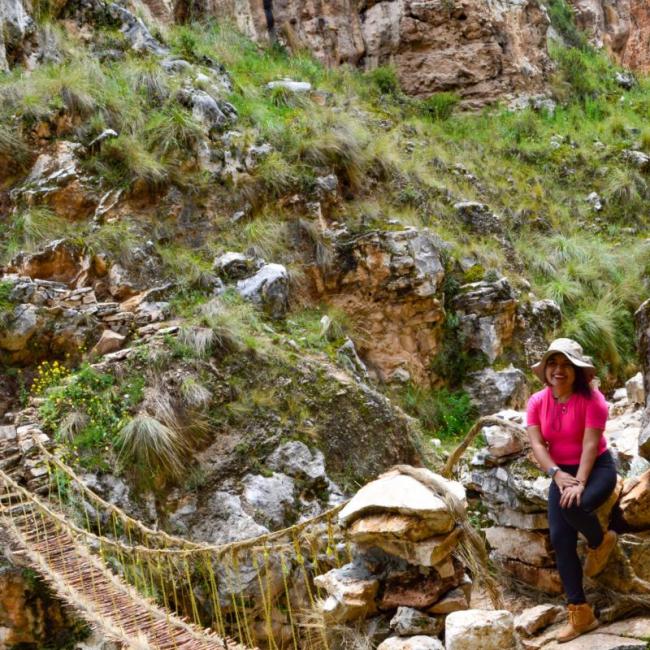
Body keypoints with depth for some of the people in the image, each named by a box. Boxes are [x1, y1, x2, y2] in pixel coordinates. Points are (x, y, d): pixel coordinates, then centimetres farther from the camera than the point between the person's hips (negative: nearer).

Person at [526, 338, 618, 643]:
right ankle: (580, 613, -3)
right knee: (560, 539, -9)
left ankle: (600, 542, 3)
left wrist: (579, 483, -29)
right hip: (562, 472, 5)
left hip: (597, 467, -4)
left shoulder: (591, 398, -16)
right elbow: (537, 444, -10)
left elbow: (590, 444, -21)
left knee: (574, 507, -35)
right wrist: (558, 475, -25)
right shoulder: (537, 402, -4)